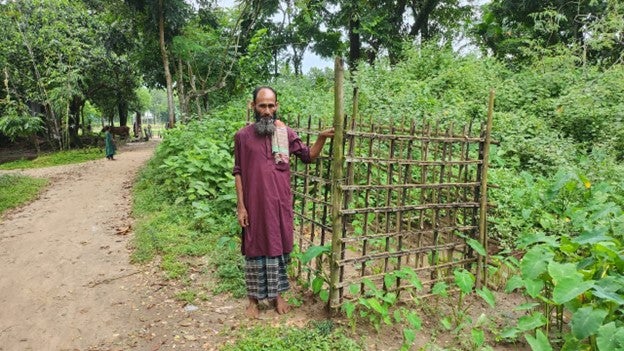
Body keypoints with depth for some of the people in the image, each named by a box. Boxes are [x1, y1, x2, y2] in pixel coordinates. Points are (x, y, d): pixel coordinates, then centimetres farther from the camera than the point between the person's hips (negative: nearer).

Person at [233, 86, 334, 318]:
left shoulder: (286, 133, 0)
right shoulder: (242, 136, -4)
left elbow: (308, 156, 8)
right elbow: (238, 173, 0)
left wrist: (322, 138, -10)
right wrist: (240, 205, -4)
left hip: (280, 204, 2)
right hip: (255, 205, -1)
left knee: (278, 247, 13)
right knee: (255, 249, 10)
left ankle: (277, 294, 32)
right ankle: (254, 298, 28)